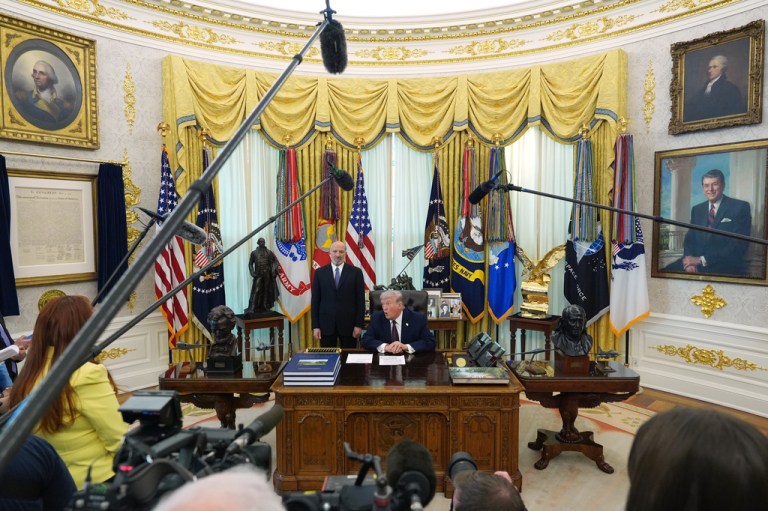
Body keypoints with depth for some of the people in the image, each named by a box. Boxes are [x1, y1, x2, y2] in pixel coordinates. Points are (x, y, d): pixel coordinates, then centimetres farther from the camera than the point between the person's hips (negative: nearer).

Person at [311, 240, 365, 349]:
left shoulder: (356, 272, 1)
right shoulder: (320, 272, 5)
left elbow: (360, 300, 0)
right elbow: (315, 300, 4)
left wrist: (359, 324, -5)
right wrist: (315, 326, -1)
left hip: (349, 324, -1)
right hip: (326, 324, 1)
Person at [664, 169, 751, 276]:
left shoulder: (741, 207, 1)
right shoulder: (697, 209, 16)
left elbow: (739, 245, -8)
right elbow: (689, 239, 11)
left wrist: (702, 260, -17)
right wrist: (690, 259, -12)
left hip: (726, 267, -4)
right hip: (696, 261, 4)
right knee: (668, 270, -22)